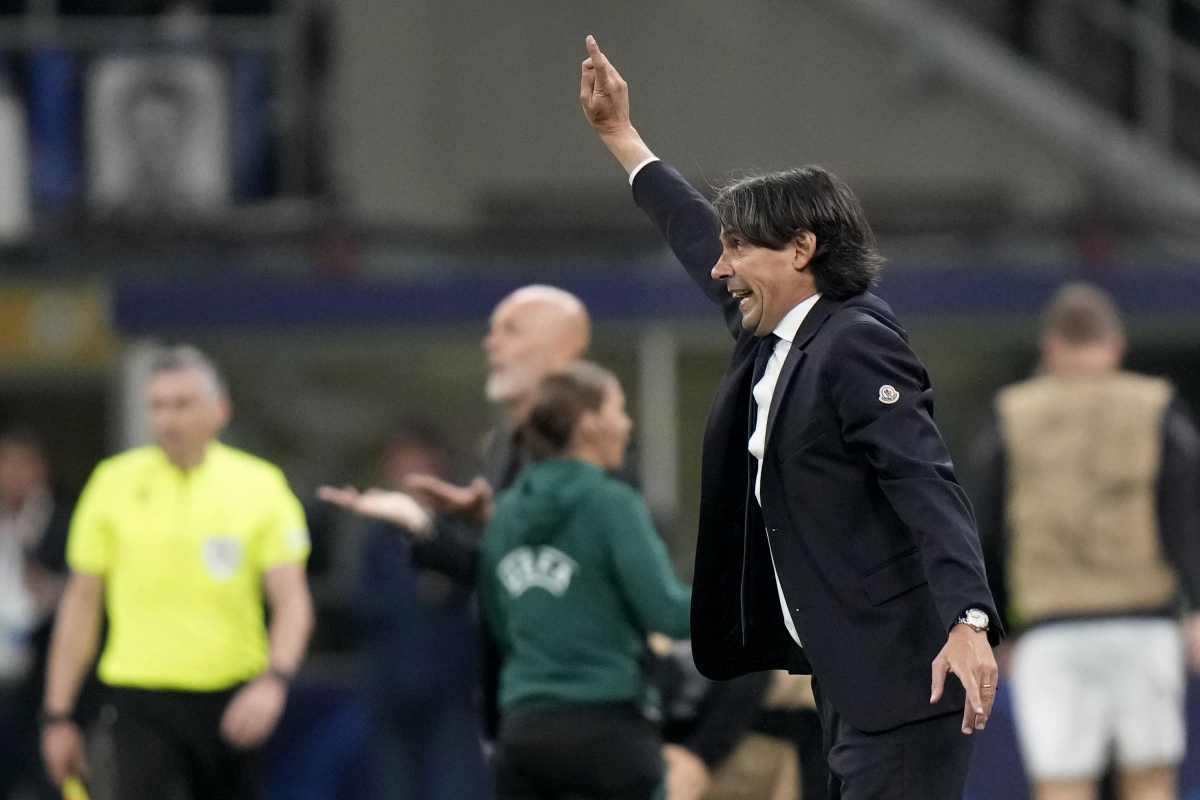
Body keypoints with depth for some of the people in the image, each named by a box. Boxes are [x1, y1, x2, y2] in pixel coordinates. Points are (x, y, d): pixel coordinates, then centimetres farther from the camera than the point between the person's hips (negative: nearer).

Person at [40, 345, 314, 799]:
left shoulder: (259, 486, 0)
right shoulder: (114, 484, 2)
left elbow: (292, 601, -4)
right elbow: (82, 603, 6)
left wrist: (274, 681, -22)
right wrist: (58, 714, 3)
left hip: (233, 705, 1)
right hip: (140, 701, -1)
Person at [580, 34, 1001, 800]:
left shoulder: (855, 345, -13)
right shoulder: (774, 338, 14)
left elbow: (929, 488, -22)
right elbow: (701, 239, 31)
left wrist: (967, 622, -35)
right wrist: (619, 134, 39)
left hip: (903, 673, -10)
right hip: (850, 676, 10)